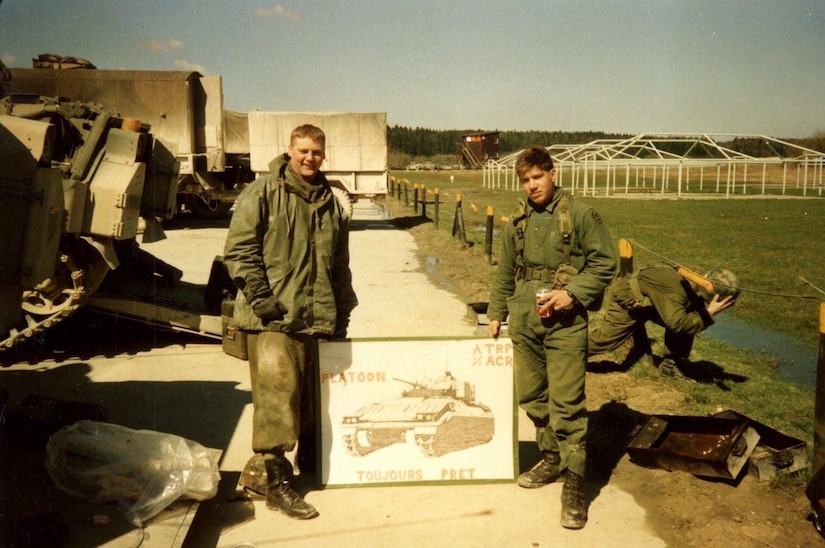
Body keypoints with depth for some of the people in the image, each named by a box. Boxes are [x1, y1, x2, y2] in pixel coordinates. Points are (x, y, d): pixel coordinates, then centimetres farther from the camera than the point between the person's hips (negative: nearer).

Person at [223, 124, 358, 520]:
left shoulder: (330, 203, 17)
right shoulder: (262, 193, -1)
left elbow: (339, 264, 23)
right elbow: (239, 248, -7)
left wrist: (343, 310, 20)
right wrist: (259, 295, -14)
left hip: (316, 318, 6)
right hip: (273, 317, -6)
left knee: (313, 397, 13)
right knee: (277, 392, -9)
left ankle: (311, 462, 29)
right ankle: (277, 481, -2)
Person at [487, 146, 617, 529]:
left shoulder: (580, 215, -4)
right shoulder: (517, 221, 12)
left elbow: (605, 262, -5)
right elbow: (505, 272, 19)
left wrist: (573, 293, -15)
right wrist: (496, 312, 18)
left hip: (565, 322, -5)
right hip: (523, 321, 6)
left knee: (566, 402, -7)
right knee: (531, 395, 13)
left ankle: (574, 482, 2)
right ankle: (551, 458, 32)